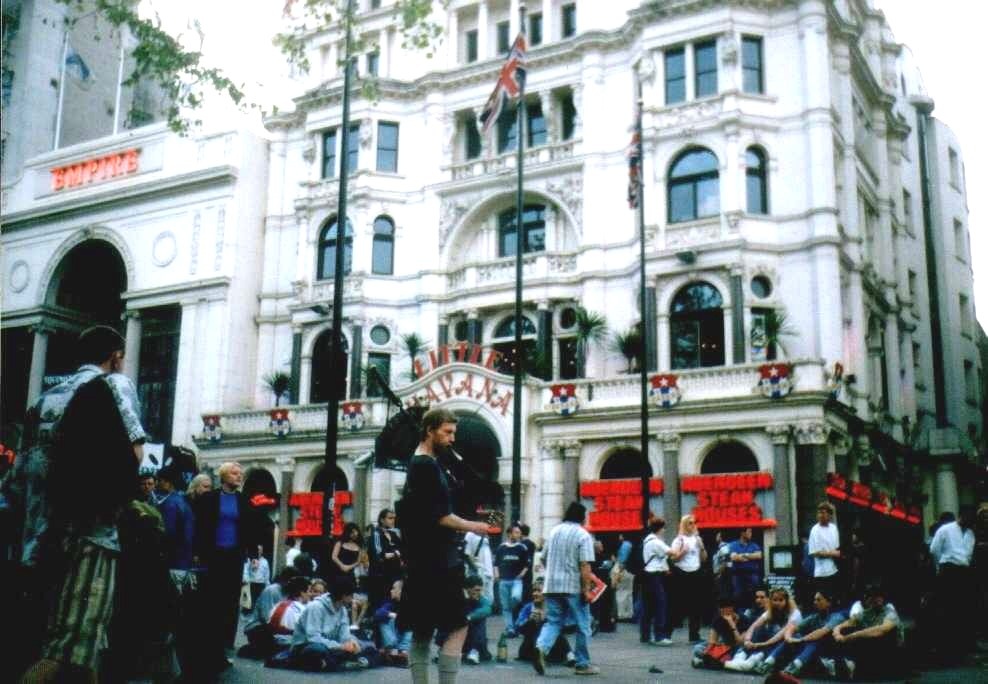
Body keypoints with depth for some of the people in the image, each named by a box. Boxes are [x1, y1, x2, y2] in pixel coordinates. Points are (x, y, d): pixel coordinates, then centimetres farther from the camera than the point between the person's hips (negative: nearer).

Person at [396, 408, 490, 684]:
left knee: (422, 631, 9)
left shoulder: (418, 465, 18)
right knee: (457, 628, -8)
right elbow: (439, 516, -19)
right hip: (435, 562, -10)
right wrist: (471, 526, -7)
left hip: (425, 562, 10)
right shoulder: (427, 465, -13)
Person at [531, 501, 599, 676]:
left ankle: (541, 648, -18)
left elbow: (545, 558, 19)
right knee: (582, 626, 8)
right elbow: (585, 566, -16)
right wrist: (586, 588, -12)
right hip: (574, 587, -5)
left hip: (552, 585, 5)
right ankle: (582, 664, 12)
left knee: (553, 622, 8)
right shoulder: (583, 535, -9)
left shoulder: (554, 531, 10)